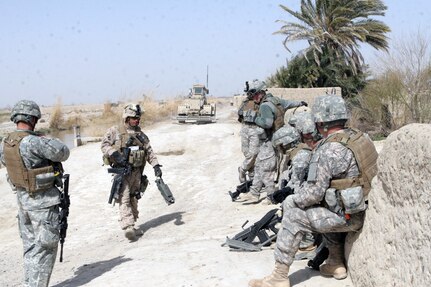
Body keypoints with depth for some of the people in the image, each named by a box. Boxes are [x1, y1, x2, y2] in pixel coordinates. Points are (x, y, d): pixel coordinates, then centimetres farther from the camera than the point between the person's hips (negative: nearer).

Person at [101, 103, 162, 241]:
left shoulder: (141, 135, 14)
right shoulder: (115, 131, -1)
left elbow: (149, 151, 12)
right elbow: (104, 145, -7)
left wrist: (156, 165, 0)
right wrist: (115, 154, -22)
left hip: (137, 172, 5)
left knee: (134, 199, 11)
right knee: (124, 199, -14)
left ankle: (132, 225, 22)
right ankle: (128, 227, -22)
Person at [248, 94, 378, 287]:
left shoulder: (327, 150, -21)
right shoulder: (359, 137, 4)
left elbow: (314, 193, -20)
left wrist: (291, 200, -1)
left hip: (348, 217, -8)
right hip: (367, 211, 8)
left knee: (294, 216, -1)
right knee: (327, 210, 32)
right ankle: (336, 263, 32)